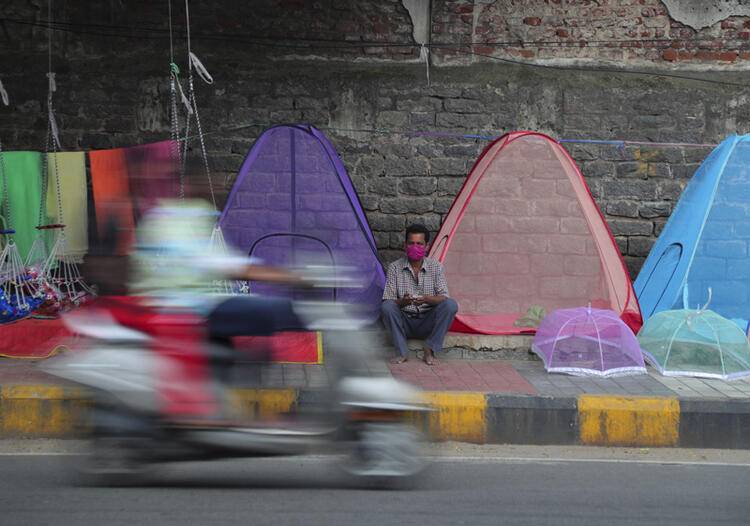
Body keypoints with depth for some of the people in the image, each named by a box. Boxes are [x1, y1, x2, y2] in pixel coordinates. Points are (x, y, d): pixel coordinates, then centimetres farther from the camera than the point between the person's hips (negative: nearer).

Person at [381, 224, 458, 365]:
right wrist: (403, 302, -31)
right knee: (387, 306, -29)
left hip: (428, 322, 1)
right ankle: (402, 352, -19)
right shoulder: (395, 267, -2)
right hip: (404, 322, 0)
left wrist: (427, 299, -30)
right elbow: (387, 300, -8)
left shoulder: (435, 267, 0)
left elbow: (443, 297, -7)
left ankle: (430, 349, -16)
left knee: (451, 305, -25)